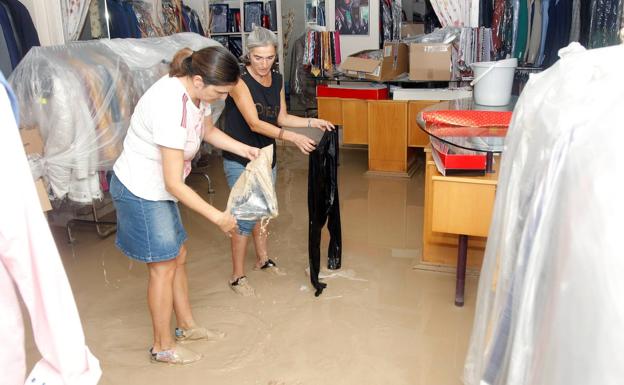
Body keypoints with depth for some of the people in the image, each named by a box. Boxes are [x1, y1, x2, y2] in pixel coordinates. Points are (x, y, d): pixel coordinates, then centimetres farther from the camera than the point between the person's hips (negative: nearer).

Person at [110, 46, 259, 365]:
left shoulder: (192, 89, -6)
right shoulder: (171, 108, -33)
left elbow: (208, 130, 16)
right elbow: (174, 183, -31)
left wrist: (244, 149, 2)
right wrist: (217, 217, -25)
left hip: (157, 188, 9)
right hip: (140, 191, -9)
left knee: (177, 256, 17)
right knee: (163, 267, 2)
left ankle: (187, 326, 35)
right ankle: (163, 346, 21)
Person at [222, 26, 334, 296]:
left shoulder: (277, 79, 1)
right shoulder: (240, 80, -21)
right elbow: (254, 123, -30)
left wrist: (312, 122, -1)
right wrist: (293, 138, -39)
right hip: (240, 161, -7)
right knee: (246, 218, -3)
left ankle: (263, 259, 40)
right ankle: (237, 276, 13)